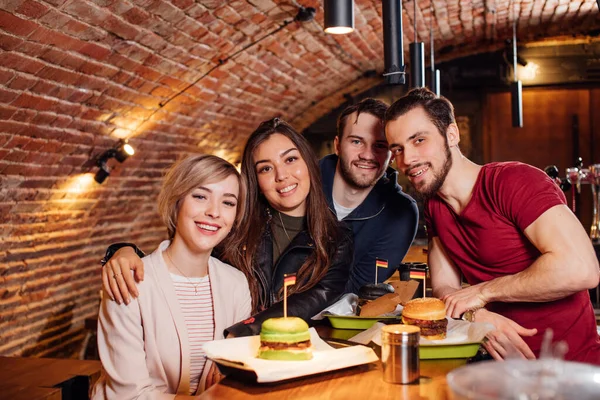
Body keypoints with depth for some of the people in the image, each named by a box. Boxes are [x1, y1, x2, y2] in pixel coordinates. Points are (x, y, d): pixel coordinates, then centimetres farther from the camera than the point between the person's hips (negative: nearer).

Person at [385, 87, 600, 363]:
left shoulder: (514, 181, -16)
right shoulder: (434, 207, 9)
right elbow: (444, 287, 7)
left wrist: (482, 291, -17)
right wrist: (478, 317, -16)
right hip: (508, 363, 6)